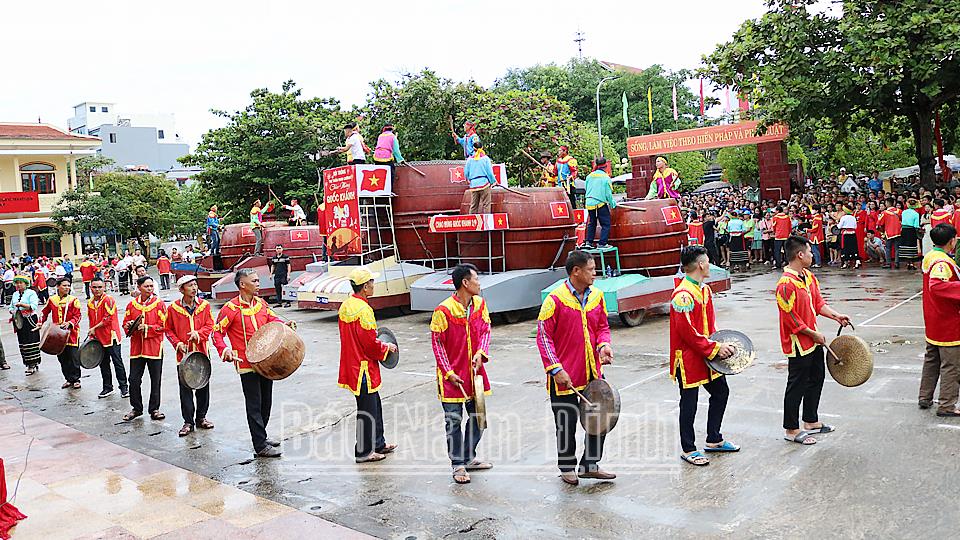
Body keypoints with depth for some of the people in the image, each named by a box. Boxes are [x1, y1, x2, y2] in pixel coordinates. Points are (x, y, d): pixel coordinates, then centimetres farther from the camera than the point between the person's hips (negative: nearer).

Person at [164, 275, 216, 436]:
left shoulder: (204, 305, 2)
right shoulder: (173, 308, -1)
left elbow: (210, 326, 2)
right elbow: (168, 330, 6)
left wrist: (199, 333, -17)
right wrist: (177, 343, -8)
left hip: (201, 353, 2)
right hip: (184, 354, -2)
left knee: (203, 387, 8)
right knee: (185, 389, 1)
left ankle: (201, 417, 23)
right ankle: (188, 422, 10)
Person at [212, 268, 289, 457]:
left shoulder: (261, 303, 7)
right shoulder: (231, 308, -11)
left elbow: (272, 318, 22)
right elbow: (217, 332, -7)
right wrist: (224, 350, -22)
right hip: (247, 364, -7)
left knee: (266, 401, 16)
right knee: (255, 405, -3)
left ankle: (261, 435, 33)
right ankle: (260, 446, 2)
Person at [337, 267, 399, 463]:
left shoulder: (345, 306, 8)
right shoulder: (363, 310, -22)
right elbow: (371, 344, -21)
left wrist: (380, 344, 16)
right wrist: (387, 347, -3)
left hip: (351, 364, 10)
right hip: (364, 368, -10)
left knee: (374, 404, 21)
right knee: (367, 410, 2)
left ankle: (378, 443, 32)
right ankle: (364, 452, 12)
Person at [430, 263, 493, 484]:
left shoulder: (480, 304, 0)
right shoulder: (444, 310, -17)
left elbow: (485, 330, 8)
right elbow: (437, 342, -11)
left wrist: (481, 353, -11)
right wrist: (449, 372, -12)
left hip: (474, 372, 6)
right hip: (452, 375, -6)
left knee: (477, 417, 13)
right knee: (454, 421, 2)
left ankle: (469, 458, 31)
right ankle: (458, 465, 16)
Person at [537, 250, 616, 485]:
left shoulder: (596, 295, 4)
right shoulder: (555, 299, -14)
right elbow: (543, 336, -13)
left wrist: (604, 345, -6)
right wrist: (556, 369, -18)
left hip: (593, 372, 6)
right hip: (565, 375, -6)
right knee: (566, 424, 7)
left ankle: (590, 465, 29)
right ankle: (567, 468, 28)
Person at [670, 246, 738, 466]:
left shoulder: (705, 290, 9)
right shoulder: (683, 295, -23)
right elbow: (687, 332, -24)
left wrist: (720, 344, 5)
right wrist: (715, 348, -19)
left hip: (708, 355, 10)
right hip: (688, 358, -10)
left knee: (721, 392, 19)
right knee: (689, 404, 2)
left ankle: (714, 440, 34)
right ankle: (688, 450, 17)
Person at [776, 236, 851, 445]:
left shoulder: (809, 276, 6)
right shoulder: (786, 284, -24)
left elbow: (818, 302, 14)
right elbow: (791, 319, -23)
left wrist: (836, 316, 0)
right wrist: (814, 334, -16)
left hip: (813, 342, 10)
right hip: (798, 345, -10)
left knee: (816, 379, 20)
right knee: (797, 386, 1)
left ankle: (811, 422, 36)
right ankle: (791, 430, 14)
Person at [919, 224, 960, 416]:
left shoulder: (930, 257, 7)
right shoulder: (942, 262, -22)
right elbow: (936, 286, -39)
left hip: (933, 322, 10)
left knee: (931, 360, 19)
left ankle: (925, 398, 27)